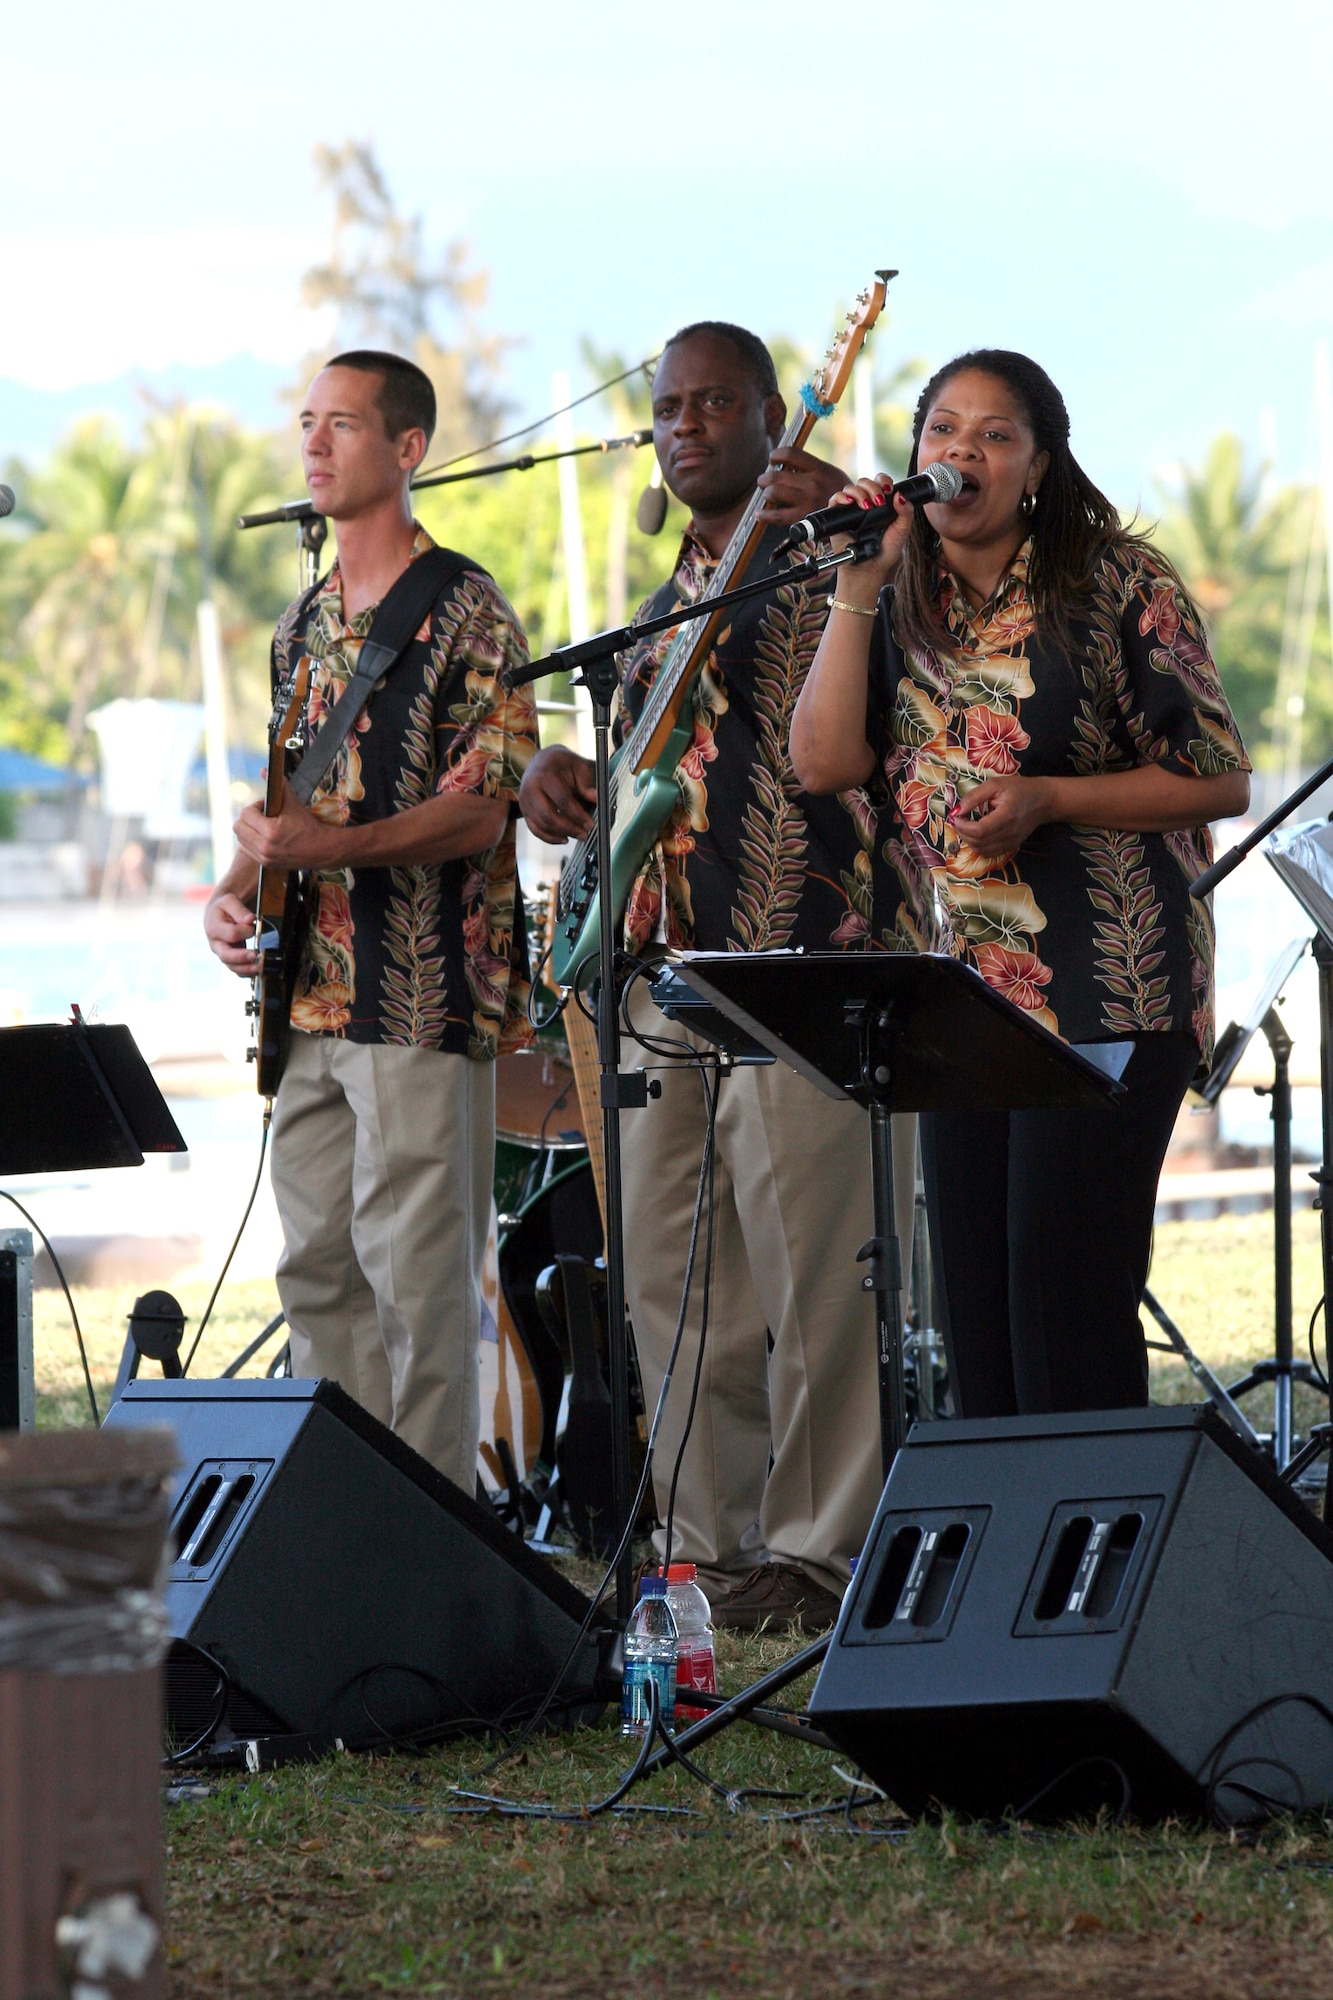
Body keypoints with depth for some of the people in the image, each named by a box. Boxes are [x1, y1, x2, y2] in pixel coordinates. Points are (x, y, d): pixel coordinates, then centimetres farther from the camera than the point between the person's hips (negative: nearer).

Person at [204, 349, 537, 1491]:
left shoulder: (466, 615, -6)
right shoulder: (301, 627, 18)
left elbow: (481, 810, -13)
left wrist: (333, 847, -25)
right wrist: (239, 890, 6)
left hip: (420, 999, -8)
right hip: (311, 1002, 8)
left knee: (418, 1281, -8)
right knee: (318, 1275, 9)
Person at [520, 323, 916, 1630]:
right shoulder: (665, 605, 23)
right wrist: (558, 778, 9)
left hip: (801, 958, -8)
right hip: (667, 964, 8)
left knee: (813, 1268, -8)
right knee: (668, 1271, 8)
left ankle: (816, 1555, -3)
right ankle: (714, 1547, 16)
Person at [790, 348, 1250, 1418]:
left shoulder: (1120, 583, -5)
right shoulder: (902, 605, 11)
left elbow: (1220, 781, -4)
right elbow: (824, 761, -2)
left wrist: (1044, 799, -15)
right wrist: (857, 588, -7)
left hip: (1105, 998, -6)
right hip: (959, 1002, 6)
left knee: (1070, 1302, -9)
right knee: (976, 1321, 6)